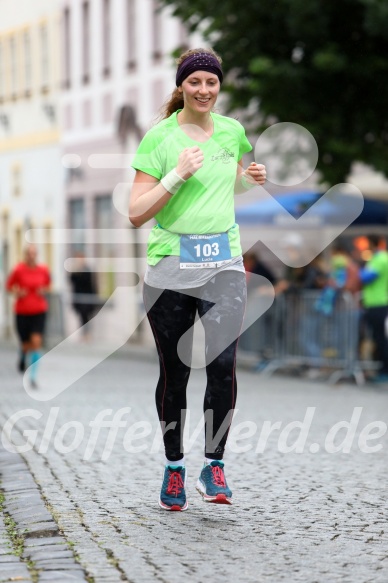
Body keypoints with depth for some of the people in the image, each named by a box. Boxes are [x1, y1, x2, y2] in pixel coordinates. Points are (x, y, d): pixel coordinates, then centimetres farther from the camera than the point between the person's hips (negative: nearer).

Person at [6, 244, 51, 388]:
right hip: (22, 311, -1)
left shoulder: (43, 270, -1)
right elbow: (9, 285, 5)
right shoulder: (18, 270, -9)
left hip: (39, 311, 1)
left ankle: (33, 377, -5)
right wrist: (17, 292, -14)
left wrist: (44, 290, -3)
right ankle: (23, 357, 46)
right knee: (26, 344, 6)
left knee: (36, 342, -12)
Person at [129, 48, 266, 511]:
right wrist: (177, 174, -18)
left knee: (223, 362, -13)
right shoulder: (159, 137, -4)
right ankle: (173, 467, 21)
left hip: (224, 263, 2)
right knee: (175, 371, 4)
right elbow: (136, 213, -8)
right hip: (170, 264, -2)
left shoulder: (232, 131, 8)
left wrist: (250, 179, 5)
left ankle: (214, 465, -2)